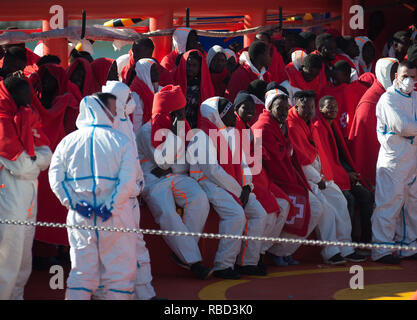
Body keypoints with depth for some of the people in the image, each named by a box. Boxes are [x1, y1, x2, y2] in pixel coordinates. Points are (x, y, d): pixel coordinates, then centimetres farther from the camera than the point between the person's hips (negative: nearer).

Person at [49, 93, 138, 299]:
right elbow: (127, 181, -13)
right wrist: (111, 207, -10)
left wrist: (73, 203, -2)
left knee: (81, 274, 9)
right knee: (119, 274, 5)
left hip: (80, 219, 3)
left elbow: (56, 178, -1)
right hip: (114, 219, -3)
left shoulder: (69, 141, 4)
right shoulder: (120, 141, -5)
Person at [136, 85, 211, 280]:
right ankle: (193, 261, -27)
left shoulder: (182, 127, 15)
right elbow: (163, 160, -14)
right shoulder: (147, 131, -3)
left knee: (199, 199, -27)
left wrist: (169, 168, 2)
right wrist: (174, 131, -16)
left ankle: (183, 253, -21)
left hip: (179, 178, 5)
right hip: (154, 183, -4)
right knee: (167, 215, -31)